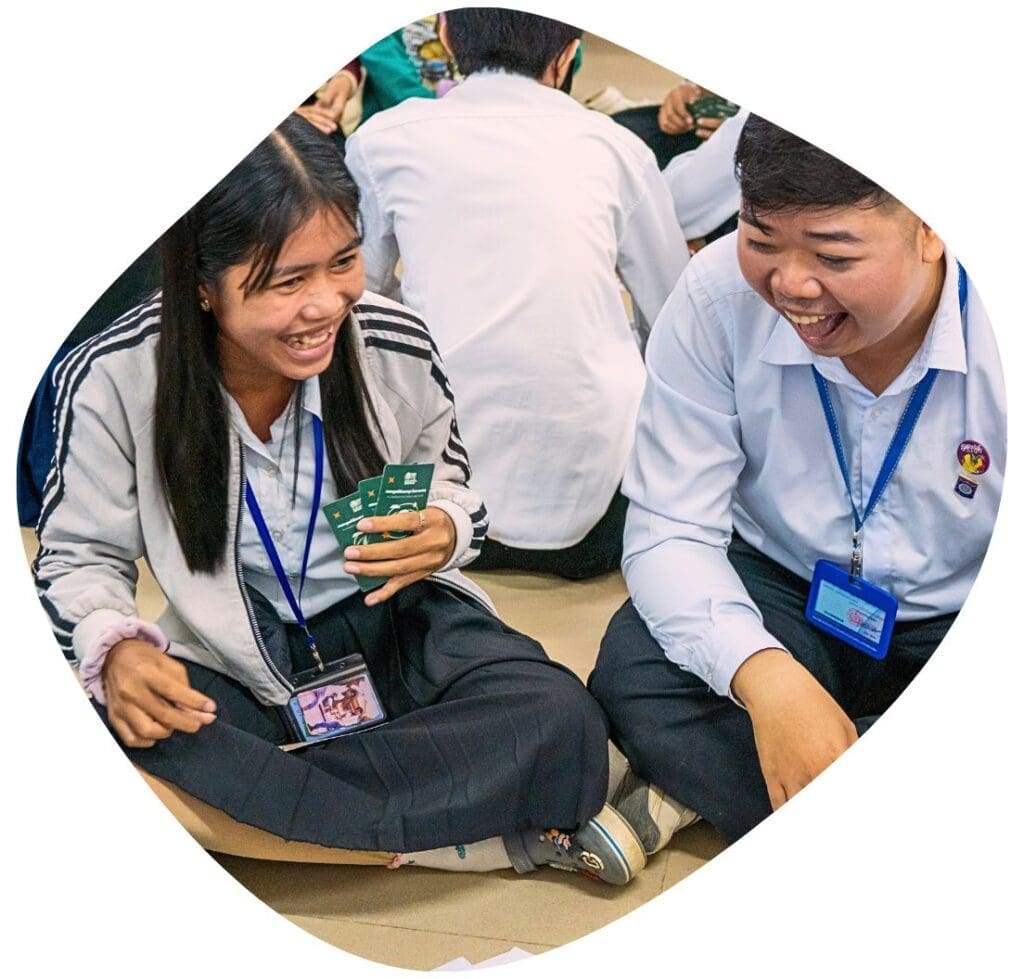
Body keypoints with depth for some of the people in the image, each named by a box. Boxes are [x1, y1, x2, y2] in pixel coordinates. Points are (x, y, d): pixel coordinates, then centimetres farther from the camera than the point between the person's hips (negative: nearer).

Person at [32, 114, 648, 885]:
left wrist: (443, 532, -22)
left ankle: (255, 800, -20)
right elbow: (80, 556, -5)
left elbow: (454, 492, 3)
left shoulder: (398, 347, -14)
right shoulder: (114, 382, -17)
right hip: (233, 667, 1)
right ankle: (491, 825, -25)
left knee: (561, 724, -27)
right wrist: (115, 647, -28)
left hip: (401, 627, 0)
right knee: (110, 750, -33)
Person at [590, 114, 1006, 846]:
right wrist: (763, 673, -35)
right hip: (779, 597, 1)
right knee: (633, 671, -27)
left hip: (963, 625, 0)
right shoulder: (718, 296, -18)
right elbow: (669, 531, -17)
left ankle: (704, 787, -18)